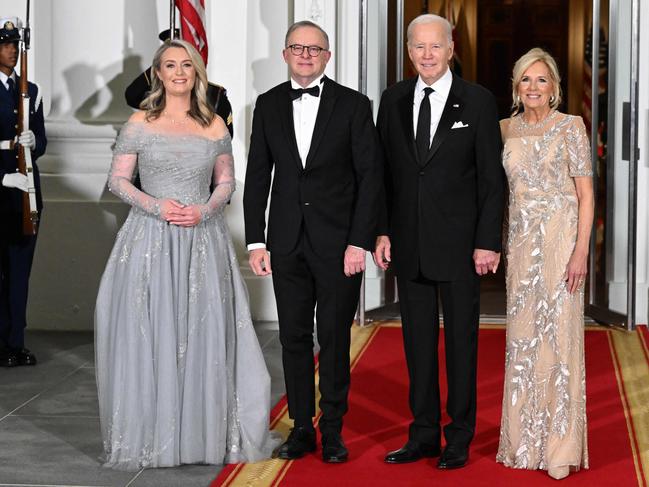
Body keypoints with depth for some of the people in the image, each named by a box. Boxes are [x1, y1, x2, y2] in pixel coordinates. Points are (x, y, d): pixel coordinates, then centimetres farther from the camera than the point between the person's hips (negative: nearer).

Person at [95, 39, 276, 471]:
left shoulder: (215, 125, 8)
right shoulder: (140, 124, 2)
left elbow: (227, 182, 11)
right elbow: (118, 179, 2)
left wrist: (204, 211, -8)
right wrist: (156, 206, -13)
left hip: (203, 240, 2)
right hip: (151, 240, -1)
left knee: (205, 335, 1)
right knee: (149, 336, -1)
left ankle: (207, 432, 12)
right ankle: (150, 435, 9)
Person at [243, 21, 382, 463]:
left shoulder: (353, 105, -1)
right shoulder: (269, 105, 7)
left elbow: (370, 176, -3)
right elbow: (257, 175, 8)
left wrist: (360, 241, -10)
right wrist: (256, 240, 2)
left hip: (339, 241, -2)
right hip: (287, 242, 3)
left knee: (334, 338, 3)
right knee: (294, 336, 7)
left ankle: (333, 429, 14)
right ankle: (301, 427, 16)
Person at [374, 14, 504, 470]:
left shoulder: (479, 101, -4)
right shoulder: (393, 100, 6)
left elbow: (492, 178, -5)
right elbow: (384, 171, 9)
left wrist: (488, 241, -10)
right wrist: (382, 231, 3)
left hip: (459, 242, -3)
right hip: (409, 242, 4)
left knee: (461, 340, 5)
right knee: (418, 341, 10)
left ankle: (459, 438, 15)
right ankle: (424, 434, 20)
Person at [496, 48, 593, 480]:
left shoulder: (570, 127, -4)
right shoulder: (506, 129, 9)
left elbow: (586, 194, -6)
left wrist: (581, 251, -14)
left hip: (560, 237, -4)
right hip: (521, 240, 5)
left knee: (559, 334, -3)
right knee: (522, 336, 8)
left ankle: (561, 446, 5)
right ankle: (526, 437, 19)